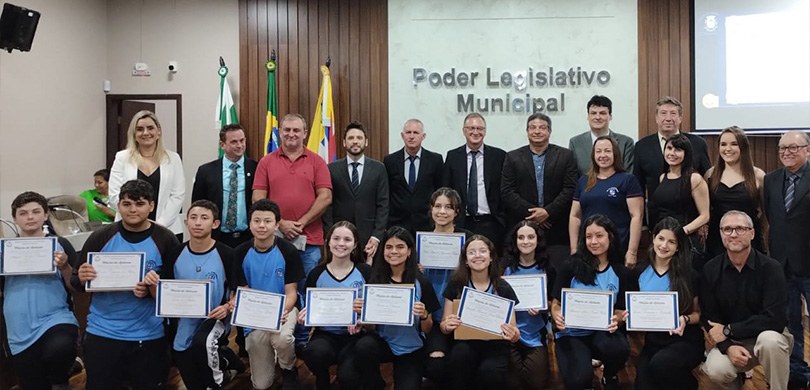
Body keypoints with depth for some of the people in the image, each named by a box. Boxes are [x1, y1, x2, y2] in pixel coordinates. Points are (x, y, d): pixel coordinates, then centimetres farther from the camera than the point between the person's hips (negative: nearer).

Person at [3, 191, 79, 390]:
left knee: (59, 349, -33)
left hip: (55, 319, -3)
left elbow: (77, 290, 2)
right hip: (20, 333, 3)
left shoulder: (60, 244, 2)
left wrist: (64, 267, -14)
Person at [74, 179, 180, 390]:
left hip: (149, 335, -1)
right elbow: (76, 284, 5)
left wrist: (154, 289, -22)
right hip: (102, 332, 1)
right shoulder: (100, 237, -2)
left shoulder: (166, 240, -5)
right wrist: (82, 278, -17)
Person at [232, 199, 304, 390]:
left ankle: (289, 371, -3)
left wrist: (282, 311, -31)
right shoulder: (241, 253, -7)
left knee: (282, 338, -39)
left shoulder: (288, 252, -13)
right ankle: (270, 354, 40)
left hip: (283, 309, -2)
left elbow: (291, 293, -10)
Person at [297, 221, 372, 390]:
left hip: (354, 334, -1)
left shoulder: (365, 271, -1)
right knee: (315, 353, -34)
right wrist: (306, 315, -12)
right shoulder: (316, 274, 3)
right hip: (325, 333, 1)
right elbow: (308, 308, 11)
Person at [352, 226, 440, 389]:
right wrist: (362, 311, -22)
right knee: (362, 346, -30)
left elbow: (427, 329, -4)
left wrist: (423, 316, -25)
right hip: (383, 342, 1)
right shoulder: (375, 280, -7)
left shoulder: (421, 283, -10)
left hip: (411, 350, -1)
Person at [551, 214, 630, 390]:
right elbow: (556, 303, 1)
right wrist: (558, 317, -22)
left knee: (619, 348, -34)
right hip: (571, 333, -2)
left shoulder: (620, 272, 4)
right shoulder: (571, 267, -4)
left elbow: (621, 310, 7)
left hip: (603, 332, 2)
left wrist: (616, 320, -17)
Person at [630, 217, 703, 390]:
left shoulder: (689, 274, -5)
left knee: (660, 364, -32)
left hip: (685, 340, -1)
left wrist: (685, 319, -19)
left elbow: (699, 313, 2)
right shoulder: (639, 273, 5)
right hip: (653, 341, 1)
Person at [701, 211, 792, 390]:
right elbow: (708, 317, -3)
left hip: (768, 335, -2)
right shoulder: (711, 270, -5)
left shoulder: (770, 268, -15)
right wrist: (728, 346, -20)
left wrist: (728, 330, -18)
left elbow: (774, 318, -22)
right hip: (729, 341, 2)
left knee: (769, 339, -37)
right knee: (715, 370, -28)